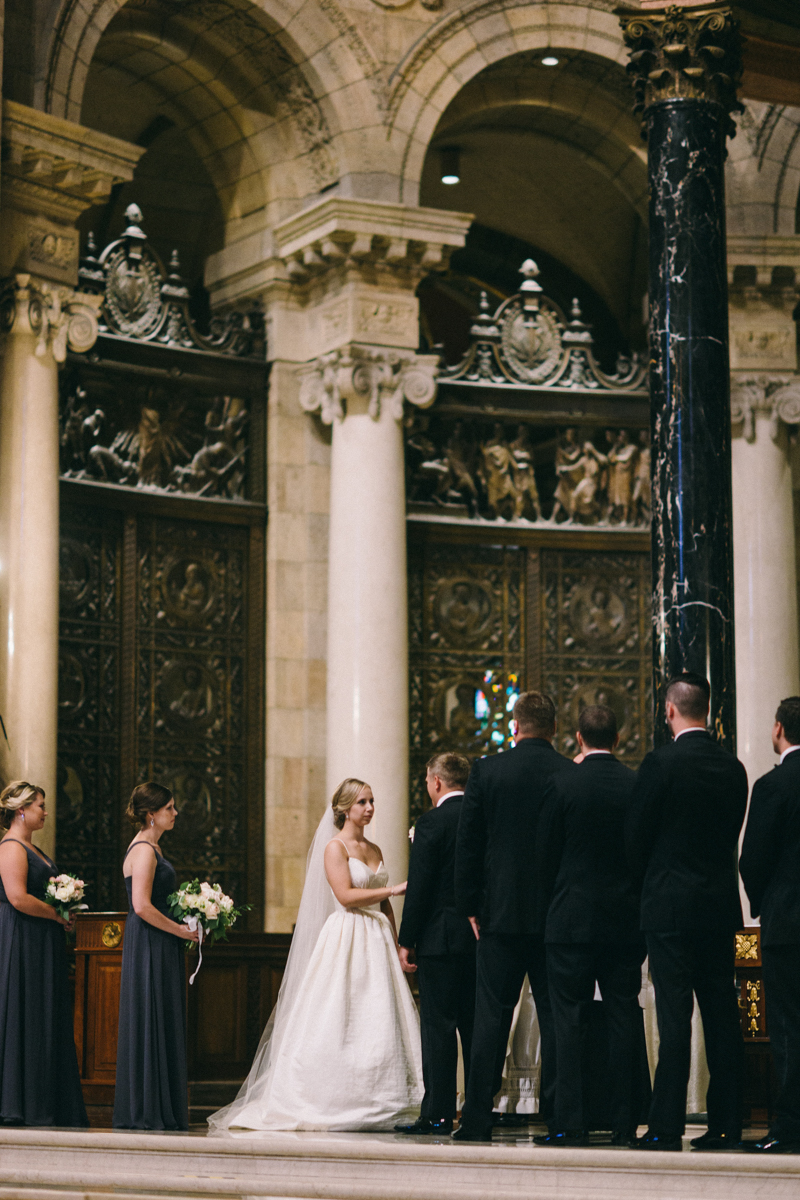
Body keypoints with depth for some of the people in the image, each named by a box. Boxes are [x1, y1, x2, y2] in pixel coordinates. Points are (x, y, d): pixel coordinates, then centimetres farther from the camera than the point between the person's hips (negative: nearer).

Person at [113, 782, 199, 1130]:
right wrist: (180, 930, -14)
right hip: (150, 945, -10)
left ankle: (159, 1111, 13)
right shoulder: (144, 850, -14)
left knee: (160, 1025, 10)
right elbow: (142, 906, -22)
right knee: (151, 1022, -7)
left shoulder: (149, 848, 17)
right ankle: (145, 1111, -3)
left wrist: (185, 922, 12)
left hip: (157, 945, 10)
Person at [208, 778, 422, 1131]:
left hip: (376, 941, 7)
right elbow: (345, 896, -15)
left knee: (380, 1020, 0)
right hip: (346, 939, -7)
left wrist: (396, 947, 12)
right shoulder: (334, 847, -4)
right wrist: (394, 889, -15)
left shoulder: (374, 850, 16)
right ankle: (332, 1103, -4)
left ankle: (374, 1105, 3)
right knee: (338, 1022, -8)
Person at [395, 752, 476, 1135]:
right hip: (482, 936, 6)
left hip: (441, 938, -6)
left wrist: (406, 941, -5)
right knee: (475, 1026, 10)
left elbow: (419, 886, -11)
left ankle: (437, 1114, -3)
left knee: (437, 1026, -3)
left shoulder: (432, 821, -9)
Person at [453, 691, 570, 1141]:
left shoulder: (487, 770, -2)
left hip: (501, 913, 0)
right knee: (556, 1016, 5)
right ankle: (558, 1116, 5)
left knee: (492, 1015, 3)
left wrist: (470, 907, 7)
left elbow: (467, 845, -1)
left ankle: (478, 1119, 3)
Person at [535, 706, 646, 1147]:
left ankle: (570, 1123, -1)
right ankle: (624, 1123, 6)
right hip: (627, 919, 3)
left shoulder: (562, 783, -6)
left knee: (570, 1022, 1)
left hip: (572, 919, -2)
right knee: (623, 1020, 6)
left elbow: (545, 856, -2)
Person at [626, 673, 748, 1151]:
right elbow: (733, 837, 11)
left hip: (672, 902, -5)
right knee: (722, 1014, 8)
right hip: (722, 905, 5)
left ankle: (667, 1126, -4)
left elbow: (636, 838, -5)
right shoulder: (734, 767, 6)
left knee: (675, 1018, -5)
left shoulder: (662, 763, -11)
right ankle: (727, 1124, 10)